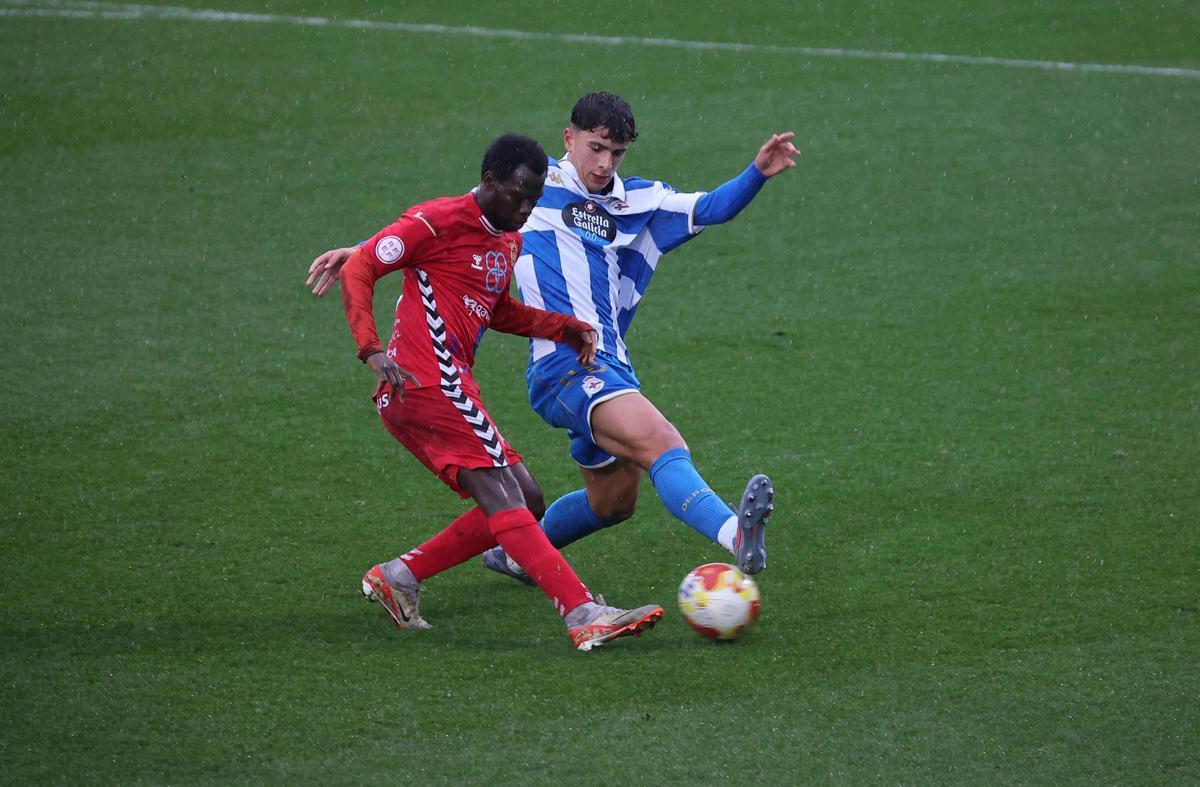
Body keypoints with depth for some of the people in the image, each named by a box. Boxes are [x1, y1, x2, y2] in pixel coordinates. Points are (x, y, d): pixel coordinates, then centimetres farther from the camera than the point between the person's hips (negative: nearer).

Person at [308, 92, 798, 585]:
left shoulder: (637, 203, 17)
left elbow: (710, 209, 9)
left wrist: (758, 173, -10)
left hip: (610, 368, 8)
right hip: (564, 365, -8)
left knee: (614, 501, 17)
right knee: (663, 444, -29)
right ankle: (734, 535, -50)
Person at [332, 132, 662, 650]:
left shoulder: (509, 240, 19)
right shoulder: (439, 220, -8)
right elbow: (358, 270, -10)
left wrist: (563, 327, 18)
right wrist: (372, 350, -21)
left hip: (446, 387, 10)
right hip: (428, 384, -10)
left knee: (516, 505, 8)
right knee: (504, 500, -16)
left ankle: (397, 578, 11)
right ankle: (585, 617, -24)